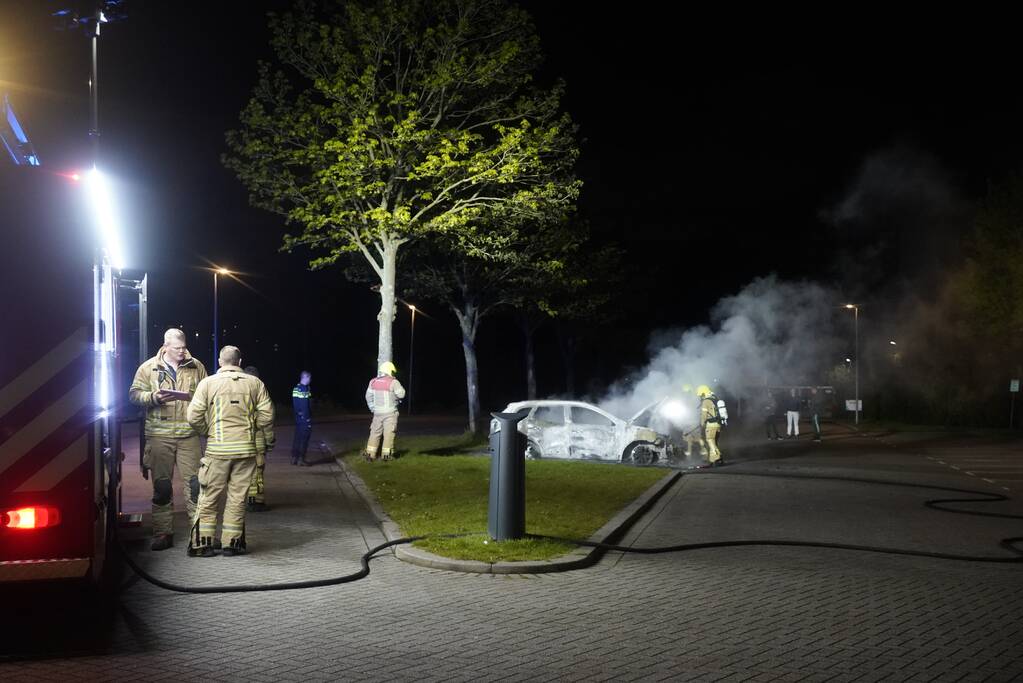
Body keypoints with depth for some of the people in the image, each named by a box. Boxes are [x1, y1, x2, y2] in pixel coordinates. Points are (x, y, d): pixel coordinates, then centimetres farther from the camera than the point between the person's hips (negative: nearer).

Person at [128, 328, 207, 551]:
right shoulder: (148, 368, 6)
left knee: (194, 483, -2)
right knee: (161, 486, 5)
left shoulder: (196, 367, 9)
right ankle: (163, 533, 13)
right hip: (159, 435, 0)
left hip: (189, 434, 0)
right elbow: (134, 394, 5)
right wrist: (153, 397, -13)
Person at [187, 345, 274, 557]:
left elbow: (194, 417, -5)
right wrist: (269, 439, 17)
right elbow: (266, 415, 1)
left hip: (218, 449, -1)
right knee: (237, 497, 8)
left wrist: (208, 432, 15)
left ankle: (202, 543, 8)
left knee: (209, 497, 7)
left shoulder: (207, 383, -1)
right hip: (246, 449, 1)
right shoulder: (255, 383, 3)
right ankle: (232, 543, 11)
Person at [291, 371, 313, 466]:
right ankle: (301, 459, -1)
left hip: (298, 418, 9)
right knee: (304, 439, -3)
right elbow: (306, 406, -19)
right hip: (304, 419, -9)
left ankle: (294, 458, 16)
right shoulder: (305, 389, -17)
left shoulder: (296, 388, 10)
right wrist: (308, 419, -17)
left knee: (297, 438, 13)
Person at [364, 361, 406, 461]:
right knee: (389, 433, 3)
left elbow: (369, 396, 8)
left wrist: (372, 408, 16)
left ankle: (370, 454, 10)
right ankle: (386, 454, 4)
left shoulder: (373, 382, 5)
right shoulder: (393, 382, -12)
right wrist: (398, 386, 5)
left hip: (377, 412, 4)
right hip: (390, 413, -4)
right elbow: (401, 394, -11)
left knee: (375, 432, 11)